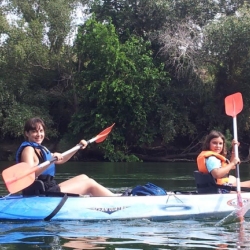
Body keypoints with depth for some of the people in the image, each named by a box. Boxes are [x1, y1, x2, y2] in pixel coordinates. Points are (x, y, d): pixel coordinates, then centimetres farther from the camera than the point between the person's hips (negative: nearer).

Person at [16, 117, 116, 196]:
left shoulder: (42, 149, 17)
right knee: (90, 184, -7)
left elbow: (61, 160, 29)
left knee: (83, 177, 22)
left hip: (49, 187, 11)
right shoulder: (28, 150, -13)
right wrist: (50, 161, -39)